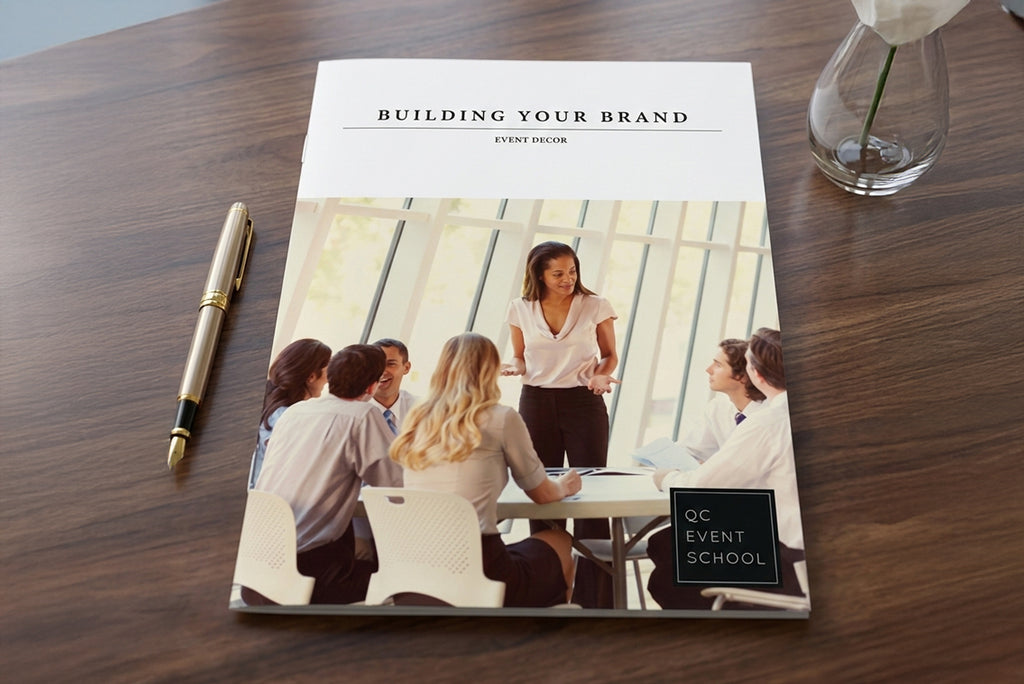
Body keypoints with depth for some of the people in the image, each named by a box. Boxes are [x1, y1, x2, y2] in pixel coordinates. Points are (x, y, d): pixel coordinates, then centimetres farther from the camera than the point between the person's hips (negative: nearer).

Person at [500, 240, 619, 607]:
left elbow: (610, 355, 7)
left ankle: (593, 596, 7)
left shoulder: (595, 306, -3)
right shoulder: (520, 309, 2)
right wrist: (513, 368, -10)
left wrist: (602, 376, -13)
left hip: (584, 403, -2)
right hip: (536, 403, 2)